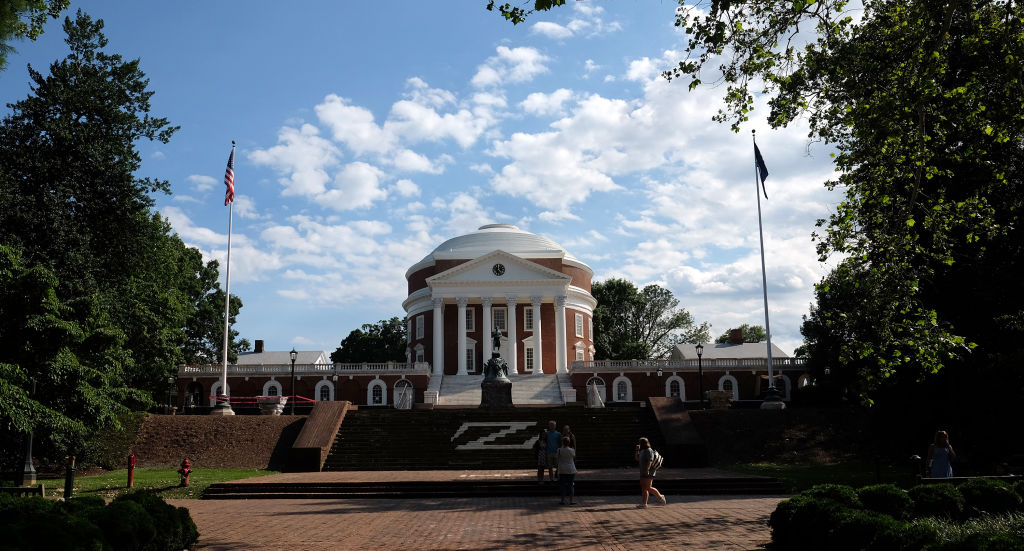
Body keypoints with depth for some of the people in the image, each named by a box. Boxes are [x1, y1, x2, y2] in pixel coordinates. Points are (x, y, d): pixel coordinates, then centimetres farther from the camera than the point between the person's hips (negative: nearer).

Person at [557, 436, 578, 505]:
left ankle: (563, 500, 8)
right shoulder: (572, 450, -8)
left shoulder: (559, 450, -8)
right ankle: (571, 500, 5)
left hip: (562, 470, 1)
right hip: (571, 470, -1)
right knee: (571, 485, 6)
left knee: (563, 485, 8)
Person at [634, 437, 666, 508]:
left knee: (648, 488, -9)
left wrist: (647, 469, -30)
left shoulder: (649, 451, -13)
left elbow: (650, 461, -22)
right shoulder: (643, 451, 16)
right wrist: (637, 450, 10)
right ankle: (644, 504, 8)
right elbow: (637, 458, 20)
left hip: (649, 472, -10)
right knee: (644, 488, 6)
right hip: (643, 473, 10)